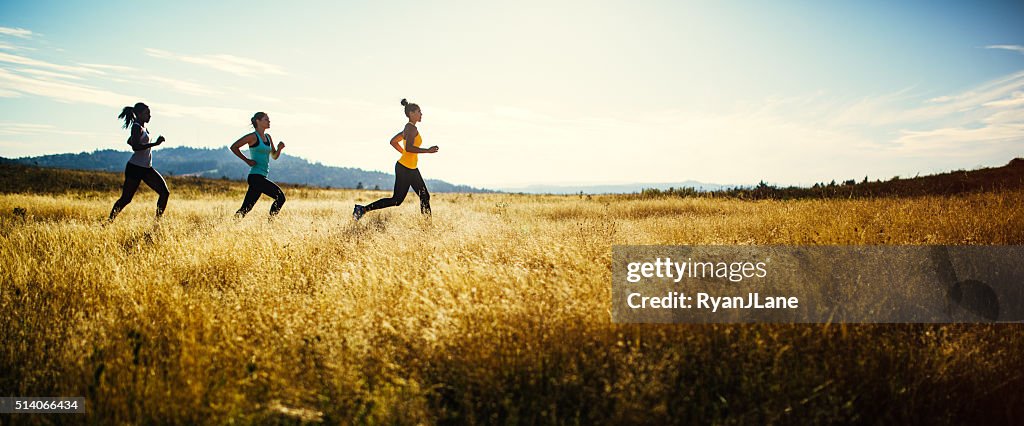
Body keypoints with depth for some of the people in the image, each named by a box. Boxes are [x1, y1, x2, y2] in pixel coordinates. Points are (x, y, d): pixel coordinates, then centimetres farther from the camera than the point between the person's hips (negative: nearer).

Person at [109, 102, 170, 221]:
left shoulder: (143, 127, 15)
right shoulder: (137, 127, -11)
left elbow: (130, 141, 30)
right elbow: (135, 147, -25)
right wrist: (155, 143, -28)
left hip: (147, 168, 9)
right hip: (135, 168, -9)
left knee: (165, 193, -1)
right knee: (126, 199, -4)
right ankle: (110, 221, 6)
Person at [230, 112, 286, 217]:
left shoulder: (268, 137, 16)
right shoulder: (253, 137, -7)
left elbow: (274, 156, 22)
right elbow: (234, 147, -8)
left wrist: (279, 149, 2)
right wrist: (247, 160, -9)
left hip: (261, 177, 8)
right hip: (256, 176, -8)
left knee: (246, 207, 8)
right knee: (280, 197, -14)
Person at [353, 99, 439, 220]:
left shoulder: (409, 128, 14)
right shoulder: (411, 128, -15)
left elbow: (393, 141, 22)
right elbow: (409, 147, -28)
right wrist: (427, 151, -22)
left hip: (412, 169, 10)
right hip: (405, 168, -10)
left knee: (424, 196, 9)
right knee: (396, 200, -3)